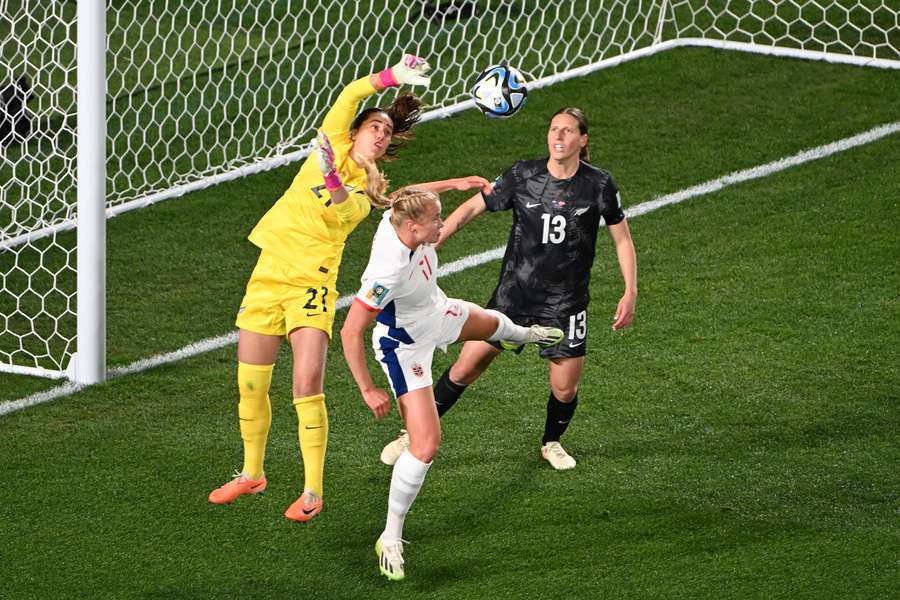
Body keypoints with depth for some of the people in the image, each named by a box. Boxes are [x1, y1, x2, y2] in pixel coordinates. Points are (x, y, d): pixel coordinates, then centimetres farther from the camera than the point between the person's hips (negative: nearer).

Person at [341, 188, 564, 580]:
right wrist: (368, 391, -31)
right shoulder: (389, 272, -45)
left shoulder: (396, 220, -24)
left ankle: (524, 336, 80)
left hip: (437, 313, 9)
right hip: (405, 346, -9)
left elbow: (415, 200, 5)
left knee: (490, 323, 38)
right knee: (426, 444, -13)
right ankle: (391, 539, 3)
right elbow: (350, 332, -38)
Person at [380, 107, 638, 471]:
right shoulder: (523, 176, -7)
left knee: (565, 389, -2)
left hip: (565, 303, 0)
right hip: (514, 293, 0)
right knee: (466, 367, -2)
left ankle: (551, 443, 30)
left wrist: (630, 293, -6)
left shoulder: (599, 184, -8)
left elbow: (622, 240, 2)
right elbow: (471, 208, 1)